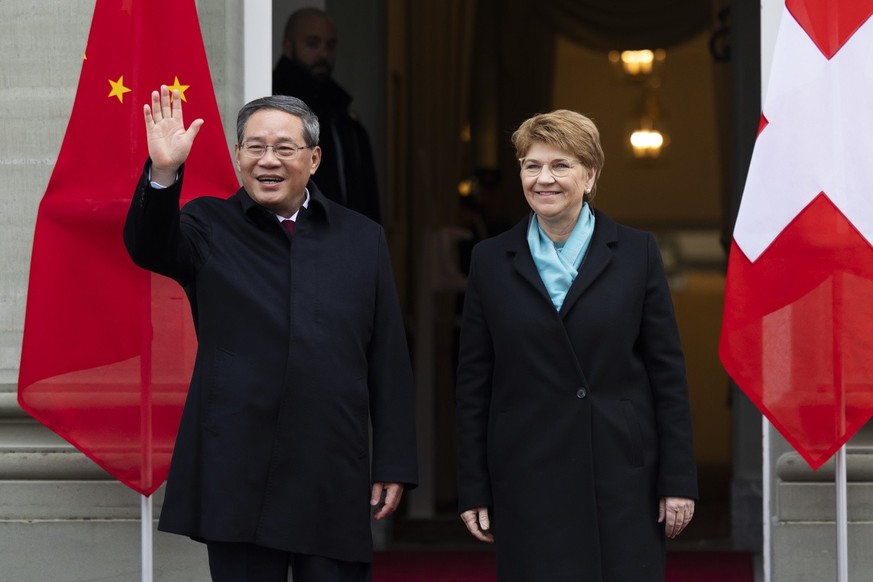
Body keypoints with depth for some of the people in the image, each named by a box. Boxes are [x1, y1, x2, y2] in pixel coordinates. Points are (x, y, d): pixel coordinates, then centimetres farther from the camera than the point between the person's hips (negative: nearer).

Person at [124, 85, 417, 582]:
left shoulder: (362, 239, 9)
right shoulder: (211, 227, 6)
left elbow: (390, 363, 8)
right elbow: (149, 247, -15)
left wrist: (394, 466, 4)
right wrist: (164, 173, -33)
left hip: (336, 482, 1)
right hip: (236, 479, -1)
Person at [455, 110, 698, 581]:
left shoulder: (636, 253, 4)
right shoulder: (491, 261, 7)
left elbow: (667, 373, 3)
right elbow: (473, 384, 7)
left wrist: (678, 480, -1)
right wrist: (473, 491, 4)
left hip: (623, 474, 0)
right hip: (529, 480, 1)